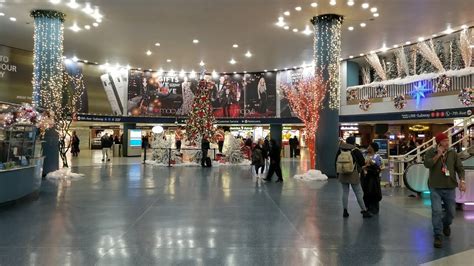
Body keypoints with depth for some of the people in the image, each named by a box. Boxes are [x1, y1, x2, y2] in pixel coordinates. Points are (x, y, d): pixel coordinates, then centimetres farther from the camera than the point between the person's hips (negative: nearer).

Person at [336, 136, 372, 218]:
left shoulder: (340, 150, 2)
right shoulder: (355, 151, -11)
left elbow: (336, 162, 9)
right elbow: (362, 162, -6)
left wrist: (337, 173, 18)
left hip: (342, 175, 4)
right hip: (353, 175, -4)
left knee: (345, 192, 11)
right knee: (359, 193, 3)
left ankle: (345, 211, 13)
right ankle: (364, 211, 9)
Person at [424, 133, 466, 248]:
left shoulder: (453, 153, 5)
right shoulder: (431, 152, -3)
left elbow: (460, 168, 4)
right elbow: (427, 164, -19)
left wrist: (462, 180, -10)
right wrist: (438, 154, -17)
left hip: (450, 188, 3)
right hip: (435, 188, -3)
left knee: (451, 212, 13)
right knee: (436, 211, -9)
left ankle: (446, 225, 45)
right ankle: (438, 236, 2)